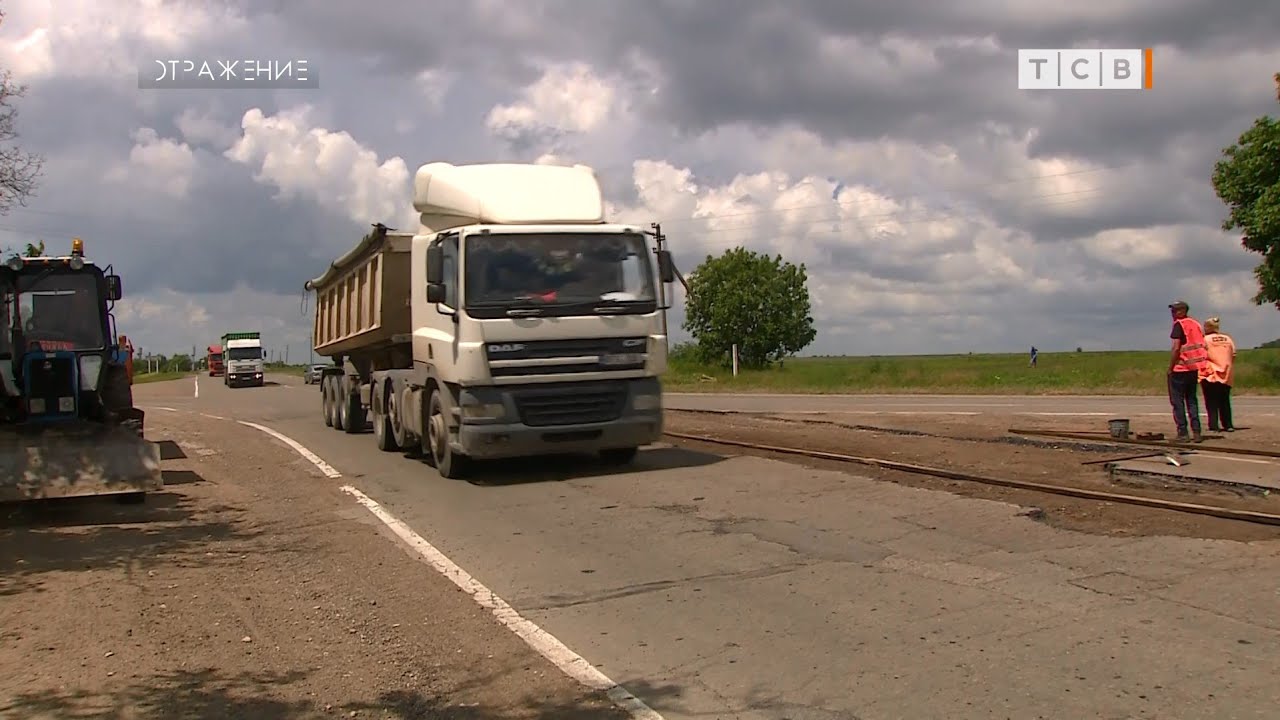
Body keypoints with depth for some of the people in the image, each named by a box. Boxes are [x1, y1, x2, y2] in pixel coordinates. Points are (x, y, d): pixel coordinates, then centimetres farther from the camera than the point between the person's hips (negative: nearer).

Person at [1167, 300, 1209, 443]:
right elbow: (1203, 346, 14)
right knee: (1192, 400, 14)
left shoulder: (1179, 325, -10)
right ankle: (1196, 432, 8)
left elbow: (1176, 348, -17)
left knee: (1177, 401, -1)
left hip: (1180, 369, -7)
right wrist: (1200, 364, 18)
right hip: (1194, 368, 7)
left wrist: (1170, 368, -11)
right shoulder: (1196, 324, 14)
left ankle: (1182, 433, -4)